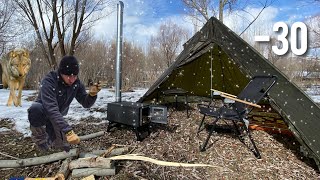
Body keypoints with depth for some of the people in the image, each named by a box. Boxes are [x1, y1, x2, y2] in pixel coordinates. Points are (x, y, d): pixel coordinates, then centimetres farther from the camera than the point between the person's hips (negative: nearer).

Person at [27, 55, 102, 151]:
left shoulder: (77, 83, -15)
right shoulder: (49, 81, -32)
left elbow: (86, 104, -13)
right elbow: (51, 109, -42)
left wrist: (92, 94, -37)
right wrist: (68, 131, -51)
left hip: (58, 117, 5)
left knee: (64, 147, 0)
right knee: (36, 108, -39)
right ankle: (39, 135, -10)